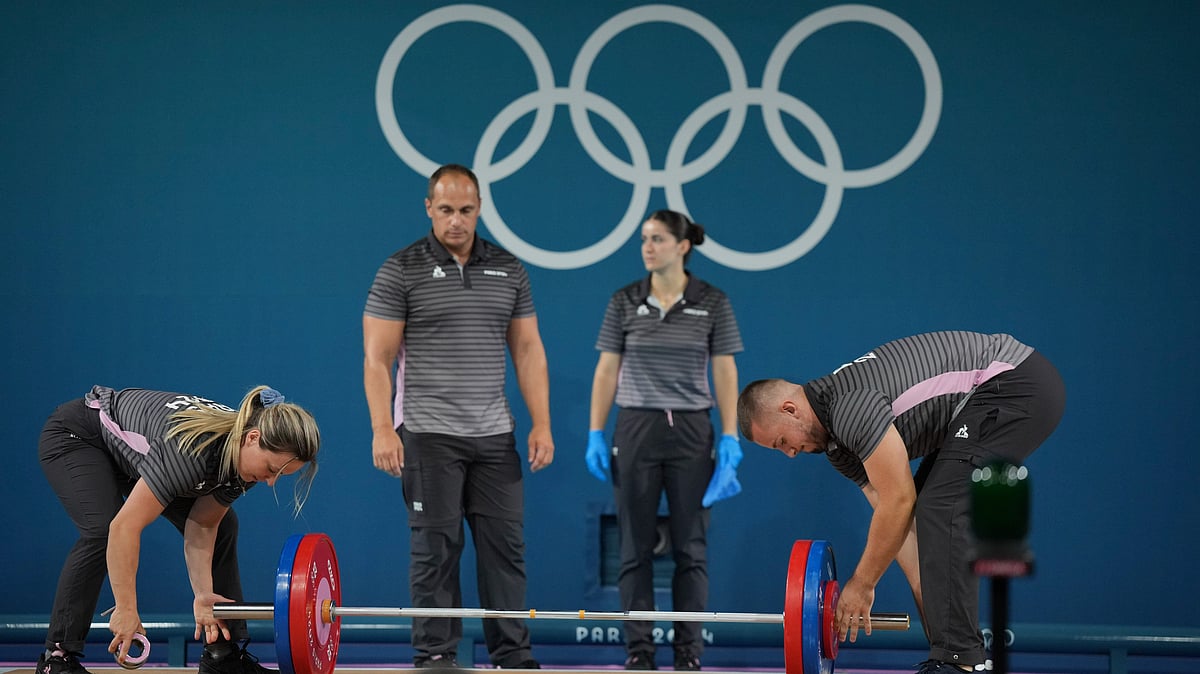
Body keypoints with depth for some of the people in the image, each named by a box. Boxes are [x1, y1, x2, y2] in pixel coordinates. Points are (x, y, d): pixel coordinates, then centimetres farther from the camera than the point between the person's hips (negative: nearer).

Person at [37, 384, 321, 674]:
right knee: (102, 532, -31)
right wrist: (126, 610, -36)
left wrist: (204, 594, -21)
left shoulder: (244, 454, -17)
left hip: (133, 451, 8)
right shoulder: (193, 449, -42)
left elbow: (201, 528, -9)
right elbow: (125, 526, -41)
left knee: (221, 526, 1)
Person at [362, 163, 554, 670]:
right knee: (436, 549, -1)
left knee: (505, 544, 3)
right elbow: (378, 357, -5)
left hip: (494, 436, 4)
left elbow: (528, 350, 11)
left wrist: (541, 423, 3)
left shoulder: (508, 270, 9)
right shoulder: (401, 271, -3)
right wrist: (382, 430, -14)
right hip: (428, 436, -4)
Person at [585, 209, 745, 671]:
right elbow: (607, 371, 4)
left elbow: (725, 373, 0)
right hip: (636, 429, 1)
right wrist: (595, 434, -1)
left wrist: (730, 438, -6)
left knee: (690, 546, 2)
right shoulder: (624, 301, 2)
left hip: (691, 431, -1)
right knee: (636, 546, 3)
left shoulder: (712, 303, -1)